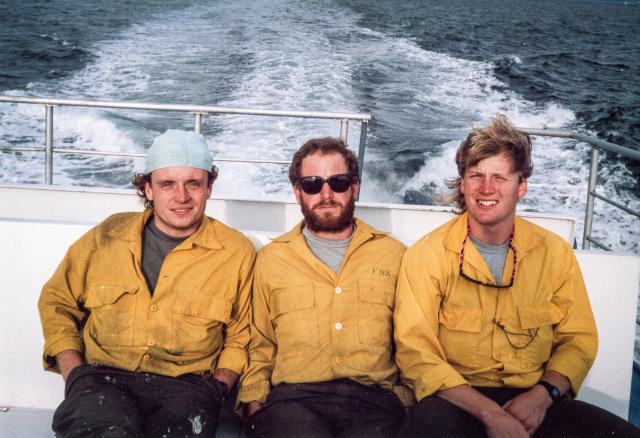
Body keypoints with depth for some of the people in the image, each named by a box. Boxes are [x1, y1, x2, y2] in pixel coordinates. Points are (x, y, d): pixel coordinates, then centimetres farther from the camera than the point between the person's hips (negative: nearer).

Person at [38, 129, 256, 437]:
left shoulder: (237, 252, 8)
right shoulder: (108, 235, 10)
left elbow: (239, 335, 18)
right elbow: (57, 301, 18)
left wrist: (218, 388, 2)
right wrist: (73, 372, 4)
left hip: (185, 386, 1)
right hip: (103, 379, 0)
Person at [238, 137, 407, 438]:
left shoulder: (393, 254, 16)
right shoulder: (270, 259, 17)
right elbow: (259, 348, 20)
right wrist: (254, 403, 5)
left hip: (373, 400, 1)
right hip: (293, 398, -1)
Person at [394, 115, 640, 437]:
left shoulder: (555, 253, 7)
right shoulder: (428, 254, -3)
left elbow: (578, 340, 11)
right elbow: (416, 353, -9)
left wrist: (543, 394, -9)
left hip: (535, 401, 4)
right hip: (458, 399, -3)